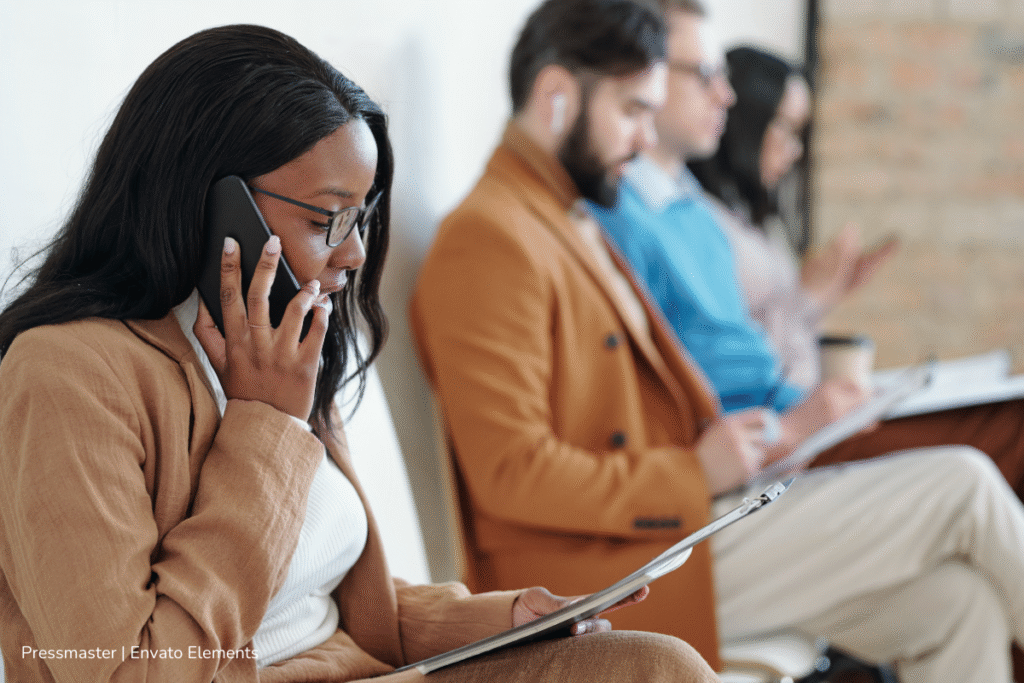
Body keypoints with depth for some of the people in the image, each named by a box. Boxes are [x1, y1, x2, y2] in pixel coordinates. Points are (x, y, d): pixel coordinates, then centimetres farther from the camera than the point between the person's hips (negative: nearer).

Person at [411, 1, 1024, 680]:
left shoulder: (577, 224, 18)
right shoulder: (487, 240, -15)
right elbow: (511, 473, -21)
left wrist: (724, 442, 5)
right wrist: (693, 472, -16)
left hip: (673, 516, 10)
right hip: (602, 569, -10)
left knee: (955, 600, -4)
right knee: (961, 484, -8)